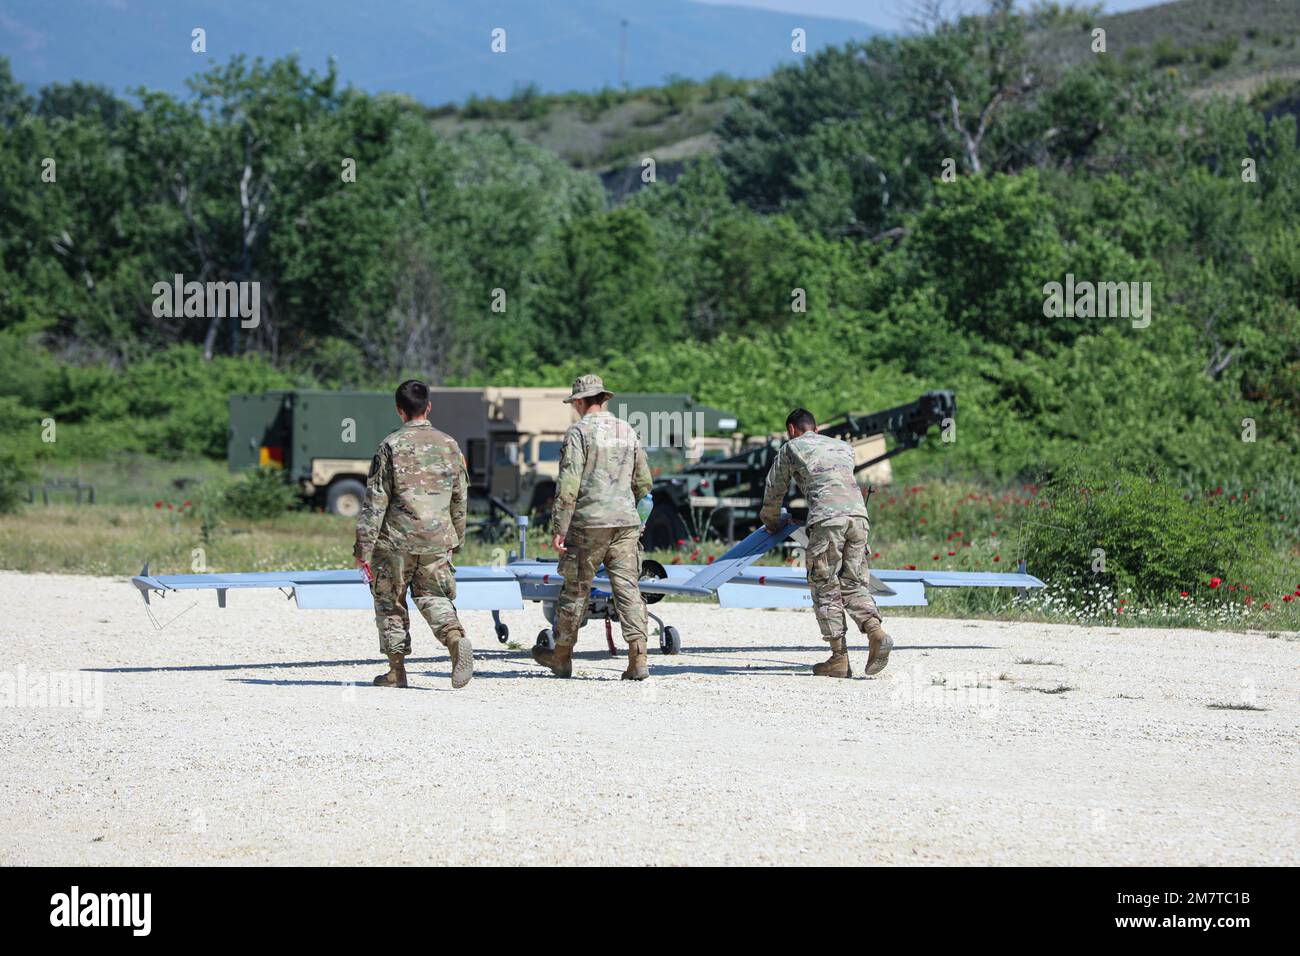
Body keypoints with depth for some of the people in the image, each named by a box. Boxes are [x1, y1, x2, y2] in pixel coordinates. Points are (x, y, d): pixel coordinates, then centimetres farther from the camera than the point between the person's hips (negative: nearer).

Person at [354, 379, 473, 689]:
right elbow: (460, 498, 12)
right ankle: (456, 638, -17)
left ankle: (397, 669, 11)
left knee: (390, 602, 10)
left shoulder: (392, 446, -8)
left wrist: (364, 546, -5)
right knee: (433, 596, 12)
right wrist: (457, 540, 23)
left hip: (397, 539, -3)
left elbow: (376, 500, -9)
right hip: (438, 540, 3)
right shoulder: (448, 445, 5)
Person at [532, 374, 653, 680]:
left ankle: (562, 657, 19)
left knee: (575, 589, 7)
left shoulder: (579, 431, -6)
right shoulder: (627, 431, 12)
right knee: (627, 588, 0)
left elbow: (568, 484, -12)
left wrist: (559, 528, -11)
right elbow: (643, 483, 18)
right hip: (626, 522, 5)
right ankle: (638, 658, -11)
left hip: (589, 522, -5)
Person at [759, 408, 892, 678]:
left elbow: (774, 490, 22)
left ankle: (839, 657, -4)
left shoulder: (792, 448, 16)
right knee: (853, 584, 10)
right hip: (858, 514, 5)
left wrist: (771, 522, 42)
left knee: (825, 587, 2)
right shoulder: (843, 447, 30)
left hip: (827, 519, -5)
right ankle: (876, 632, -15)